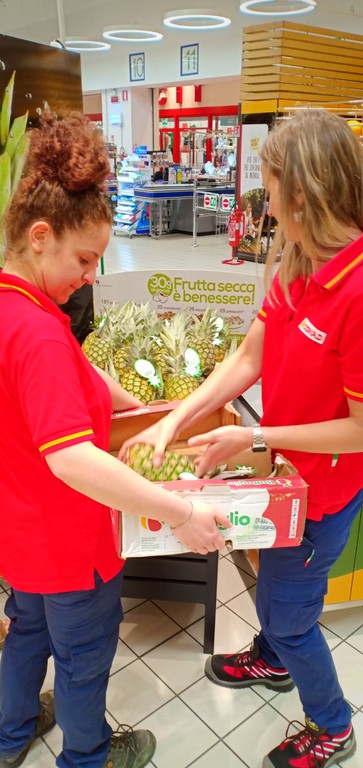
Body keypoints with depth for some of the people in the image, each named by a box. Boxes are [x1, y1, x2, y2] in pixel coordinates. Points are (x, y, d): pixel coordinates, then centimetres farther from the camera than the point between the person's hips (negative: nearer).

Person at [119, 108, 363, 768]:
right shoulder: (295, 268, -6)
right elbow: (248, 358, -3)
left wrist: (254, 437, -21)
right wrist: (174, 420, -9)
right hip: (288, 466, 8)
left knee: (286, 611, 13)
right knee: (274, 572, 30)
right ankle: (273, 661, 63)